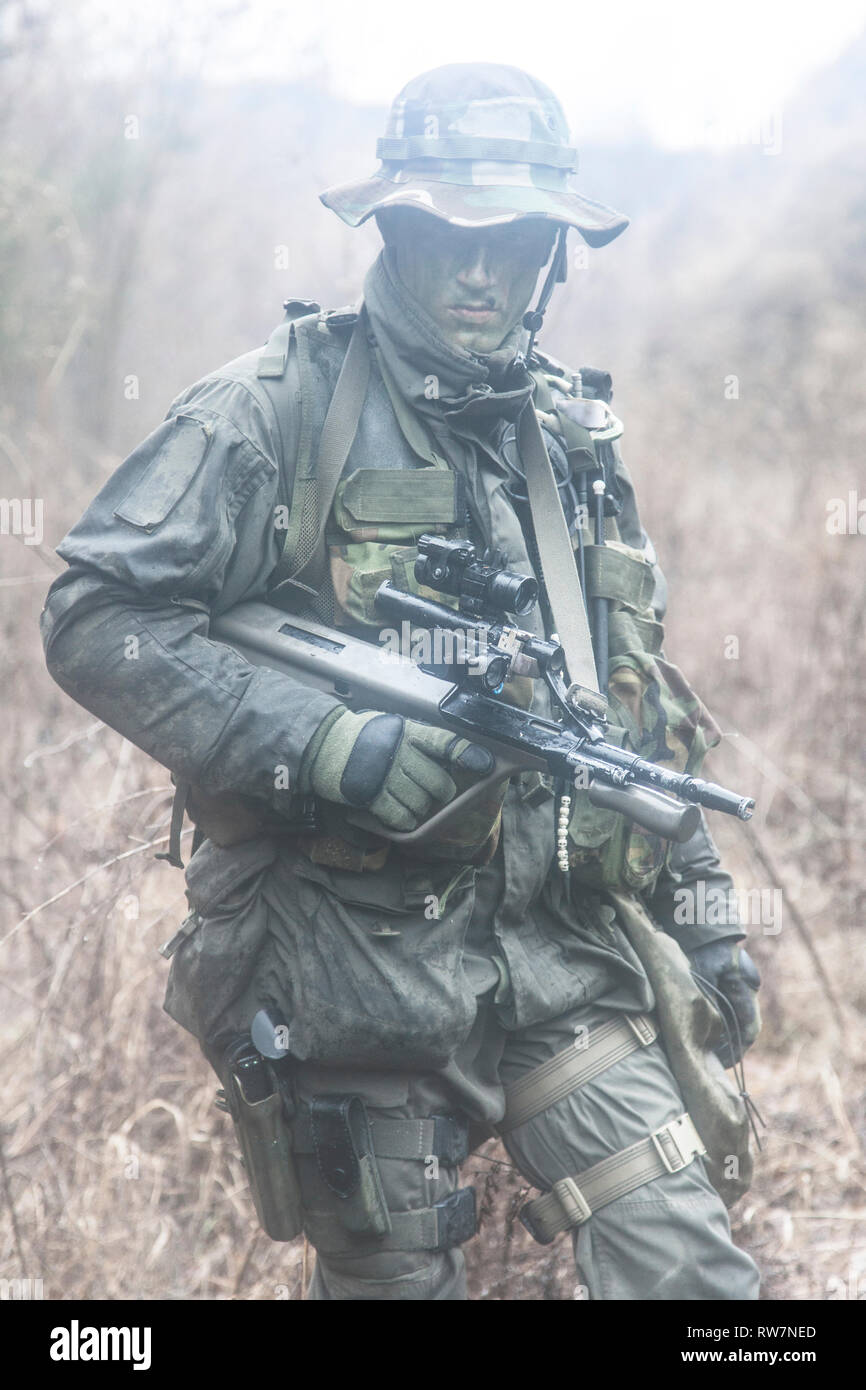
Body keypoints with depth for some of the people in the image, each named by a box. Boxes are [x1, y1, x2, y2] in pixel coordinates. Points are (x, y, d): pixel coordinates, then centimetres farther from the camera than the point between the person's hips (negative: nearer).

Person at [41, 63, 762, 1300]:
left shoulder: (576, 439, 14)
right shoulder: (280, 409, -5)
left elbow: (643, 699, 23)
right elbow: (98, 619, -13)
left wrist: (704, 905, 17)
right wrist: (324, 744, -21)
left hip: (562, 958, 5)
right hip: (361, 960, -5)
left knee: (694, 1274, -6)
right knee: (397, 1276, 4)